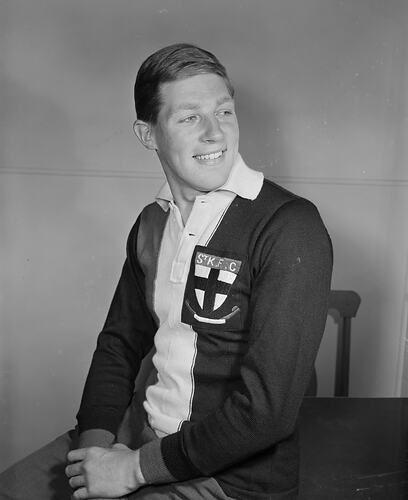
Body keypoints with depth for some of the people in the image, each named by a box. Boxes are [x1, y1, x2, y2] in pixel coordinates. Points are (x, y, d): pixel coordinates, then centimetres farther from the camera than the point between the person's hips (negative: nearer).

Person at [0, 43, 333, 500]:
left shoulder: (290, 228, -19)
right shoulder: (151, 223, 4)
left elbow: (266, 409, -22)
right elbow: (119, 344, 9)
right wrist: (96, 446, -6)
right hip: (137, 432, 6)